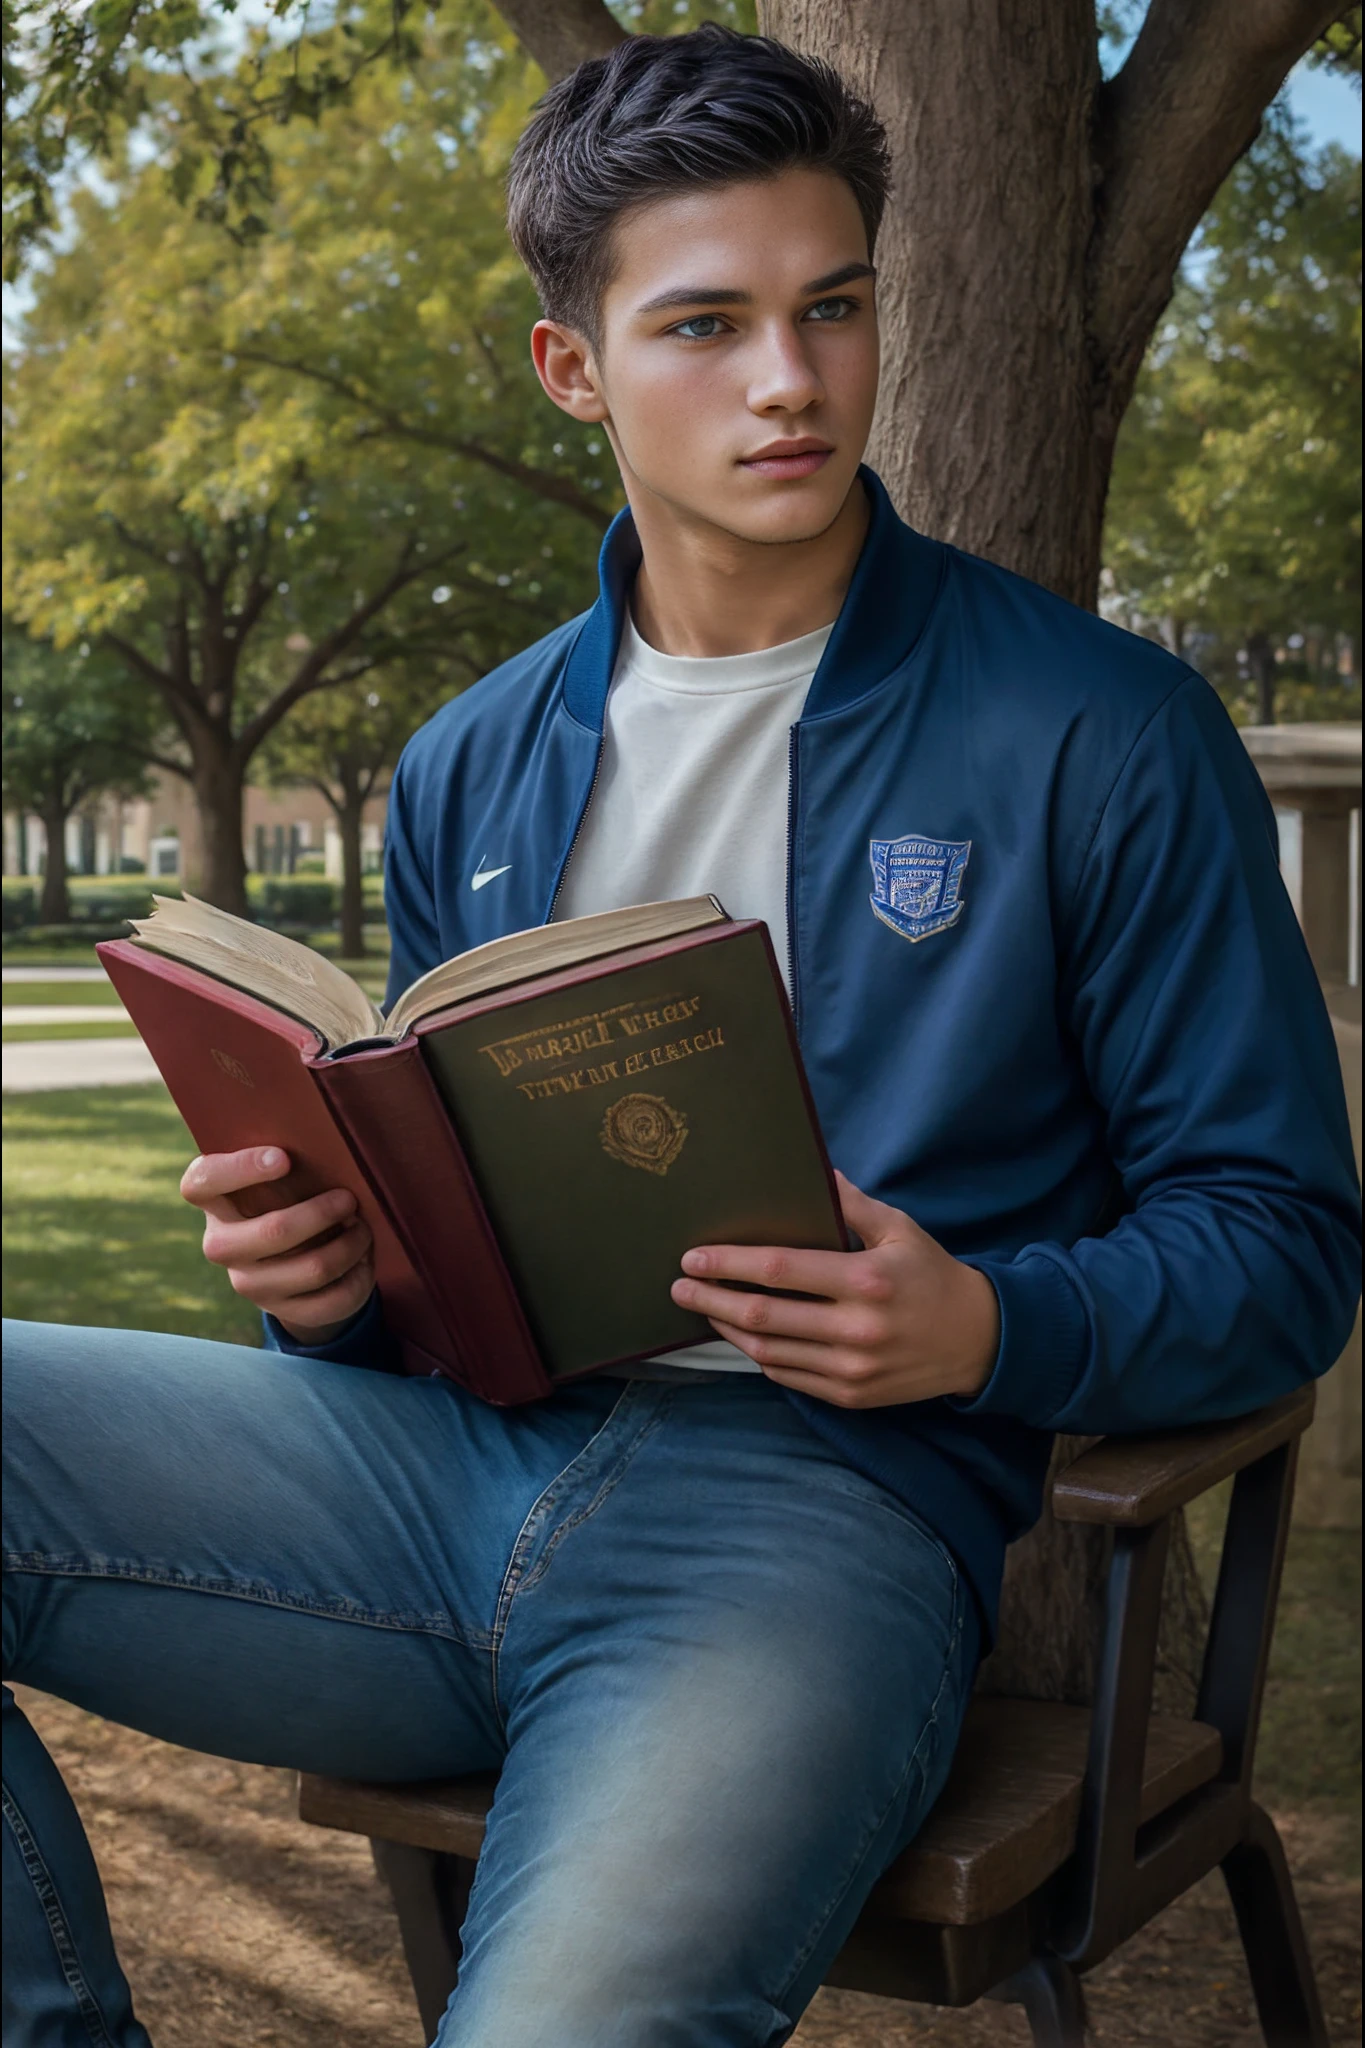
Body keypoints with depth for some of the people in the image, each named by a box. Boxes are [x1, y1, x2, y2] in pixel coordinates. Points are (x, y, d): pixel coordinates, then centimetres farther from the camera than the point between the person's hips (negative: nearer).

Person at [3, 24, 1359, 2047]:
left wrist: (988, 1331, -17)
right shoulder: (470, 771, 17)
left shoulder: (1104, 734, 3)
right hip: (447, 1445, 5)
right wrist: (327, 1273, -1)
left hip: (818, 1504, -5)